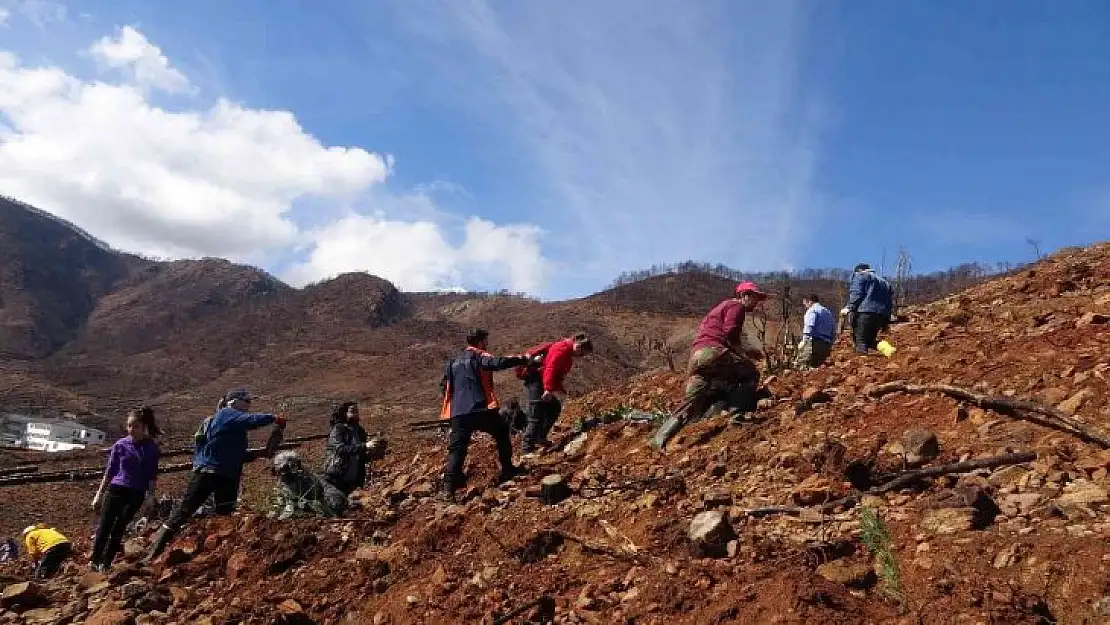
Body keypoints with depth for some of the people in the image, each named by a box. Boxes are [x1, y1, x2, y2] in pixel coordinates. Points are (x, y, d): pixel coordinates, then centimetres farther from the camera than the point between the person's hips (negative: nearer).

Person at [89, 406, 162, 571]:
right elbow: (110, 471, 8)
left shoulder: (151, 448, 0)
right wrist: (99, 494, 8)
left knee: (119, 528, 1)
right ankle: (94, 560, 7)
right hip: (116, 489, 0)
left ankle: (105, 563, 8)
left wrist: (151, 494, -3)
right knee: (104, 527, -4)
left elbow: (152, 475, 6)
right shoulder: (120, 445, 1)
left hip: (136, 494, 0)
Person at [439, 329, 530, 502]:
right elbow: (498, 363, -20)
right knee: (502, 433, 20)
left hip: (459, 412, 4)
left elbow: (444, 385, 22)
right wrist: (523, 359, -16)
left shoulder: (453, 362, 20)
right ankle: (507, 469, 27)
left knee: (457, 448, 0)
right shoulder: (481, 357, 0)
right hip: (481, 409, -4)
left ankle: (448, 488, -14)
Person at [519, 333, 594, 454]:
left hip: (542, 380, 10)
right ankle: (527, 446, -11)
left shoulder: (569, 356, 17)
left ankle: (540, 438, 18)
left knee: (555, 408, 11)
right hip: (534, 377, -10)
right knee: (538, 415, -13)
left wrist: (559, 389, 4)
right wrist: (548, 389, -33)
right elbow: (550, 368, -27)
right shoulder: (562, 349, -16)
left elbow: (558, 374, 19)